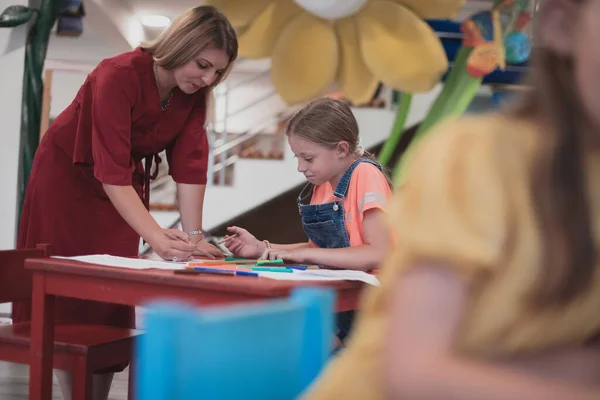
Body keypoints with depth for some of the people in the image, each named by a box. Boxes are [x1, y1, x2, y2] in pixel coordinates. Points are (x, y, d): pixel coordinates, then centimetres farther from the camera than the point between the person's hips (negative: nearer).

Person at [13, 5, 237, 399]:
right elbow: (111, 171, -38)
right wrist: (159, 238, -46)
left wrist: (194, 235, -22)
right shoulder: (119, 76, -33)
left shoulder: (195, 92, -14)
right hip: (68, 179, -5)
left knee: (112, 294, 6)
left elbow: (189, 164, -14)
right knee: (69, 294, 2)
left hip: (125, 187, 5)